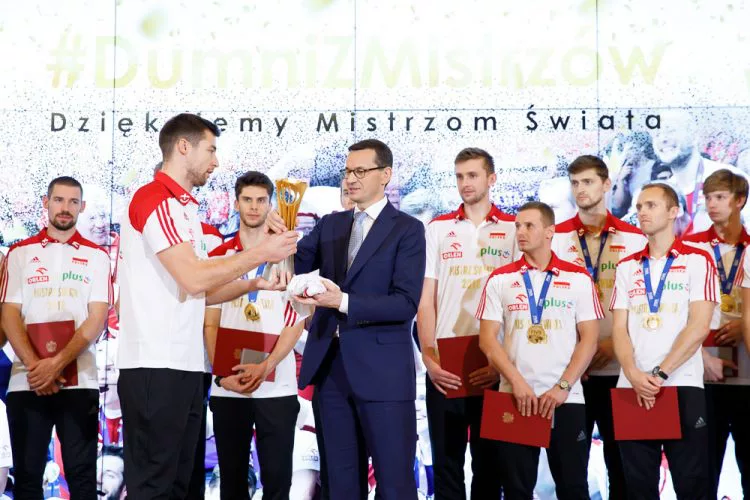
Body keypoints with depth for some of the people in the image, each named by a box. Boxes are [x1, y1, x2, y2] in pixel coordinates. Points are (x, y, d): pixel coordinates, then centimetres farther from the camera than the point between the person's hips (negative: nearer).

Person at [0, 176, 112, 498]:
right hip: (26, 381, 1)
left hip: (79, 381, -1)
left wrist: (58, 362, -15)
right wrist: (34, 365, -12)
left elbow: (96, 319, -1)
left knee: (81, 474, -3)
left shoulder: (96, 256, 8)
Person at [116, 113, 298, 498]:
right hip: (155, 367, -10)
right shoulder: (155, 200, -10)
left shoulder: (182, 208, 20)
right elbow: (194, 279, -18)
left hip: (184, 365, 10)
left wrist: (254, 284, 9)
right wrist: (261, 253, -10)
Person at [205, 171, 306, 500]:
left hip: (276, 386, -2)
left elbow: (296, 322, 0)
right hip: (227, 387, 2)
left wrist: (264, 368, -13)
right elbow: (210, 324, 8)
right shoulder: (218, 258, 10)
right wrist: (222, 374, -7)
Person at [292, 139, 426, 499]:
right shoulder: (330, 225, 14)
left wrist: (344, 302, -22)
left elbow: (406, 303, -13)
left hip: (382, 371, -5)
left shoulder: (407, 229, -3)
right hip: (331, 368, 5)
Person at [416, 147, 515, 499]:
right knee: (446, 460, 5)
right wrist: (429, 357, -7)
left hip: (495, 367, -1)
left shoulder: (513, 230, 4)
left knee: (489, 461, 7)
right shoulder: (438, 229, 7)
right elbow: (426, 300, 5)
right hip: (444, 366, 1)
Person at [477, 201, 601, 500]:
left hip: (567, 399, -1)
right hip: (514, 398, 1)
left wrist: (562, 387, -9)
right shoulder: (500, 280, 7)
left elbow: (589, 339, 1)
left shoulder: (578, 279, 5)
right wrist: (518, 383, -10)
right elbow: (487, 339, 2)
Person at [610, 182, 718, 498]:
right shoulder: (626, 268, 15)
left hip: (683, 387, -4)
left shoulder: (697, 261, 2)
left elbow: (698, 327, -7)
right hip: (632, 389, 4)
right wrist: (635, 376, -11)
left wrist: (660, 374, -13)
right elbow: (619, 329, 7)